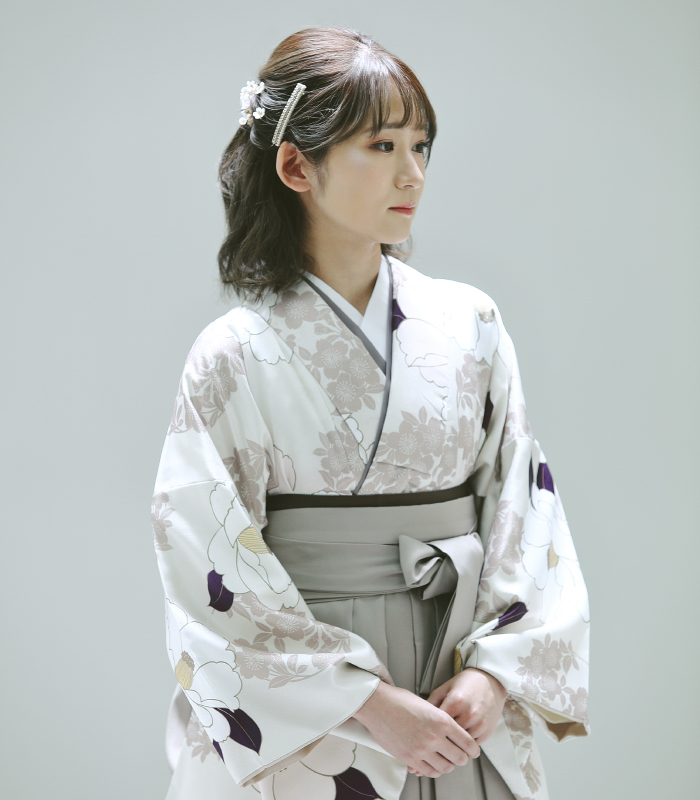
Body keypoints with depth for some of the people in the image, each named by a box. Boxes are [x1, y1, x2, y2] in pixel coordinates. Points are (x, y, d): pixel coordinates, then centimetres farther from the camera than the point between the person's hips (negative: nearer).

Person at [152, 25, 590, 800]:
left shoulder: (468, 324, 0)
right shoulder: (236, 357, -10)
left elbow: (525, 508, 1)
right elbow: (216, 578, -11)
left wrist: (495, 671, -11)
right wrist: (370, 702, -16)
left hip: (466, 709, 3)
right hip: (300, 721, -3)